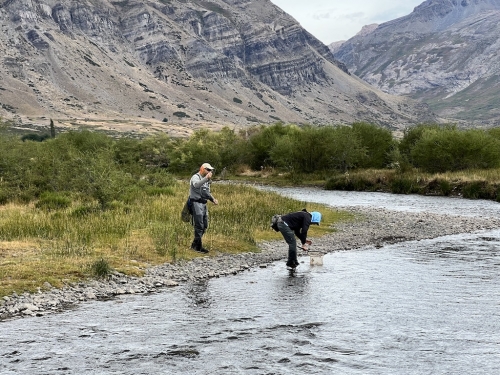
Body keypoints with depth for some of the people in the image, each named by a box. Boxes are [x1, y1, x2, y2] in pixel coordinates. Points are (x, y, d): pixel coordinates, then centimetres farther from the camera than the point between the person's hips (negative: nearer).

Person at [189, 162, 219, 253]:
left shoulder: (206, 180, 19)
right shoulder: (195, 177, -9)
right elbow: (196, 185, -33)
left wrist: (213, 199, 7)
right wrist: (206, 178, -45)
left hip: (203, 204, 9)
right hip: (196, 203, -9)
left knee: (204, 226, 11)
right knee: (199, 226, -10)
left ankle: (194, 245, 22)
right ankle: (198, 247, -5)